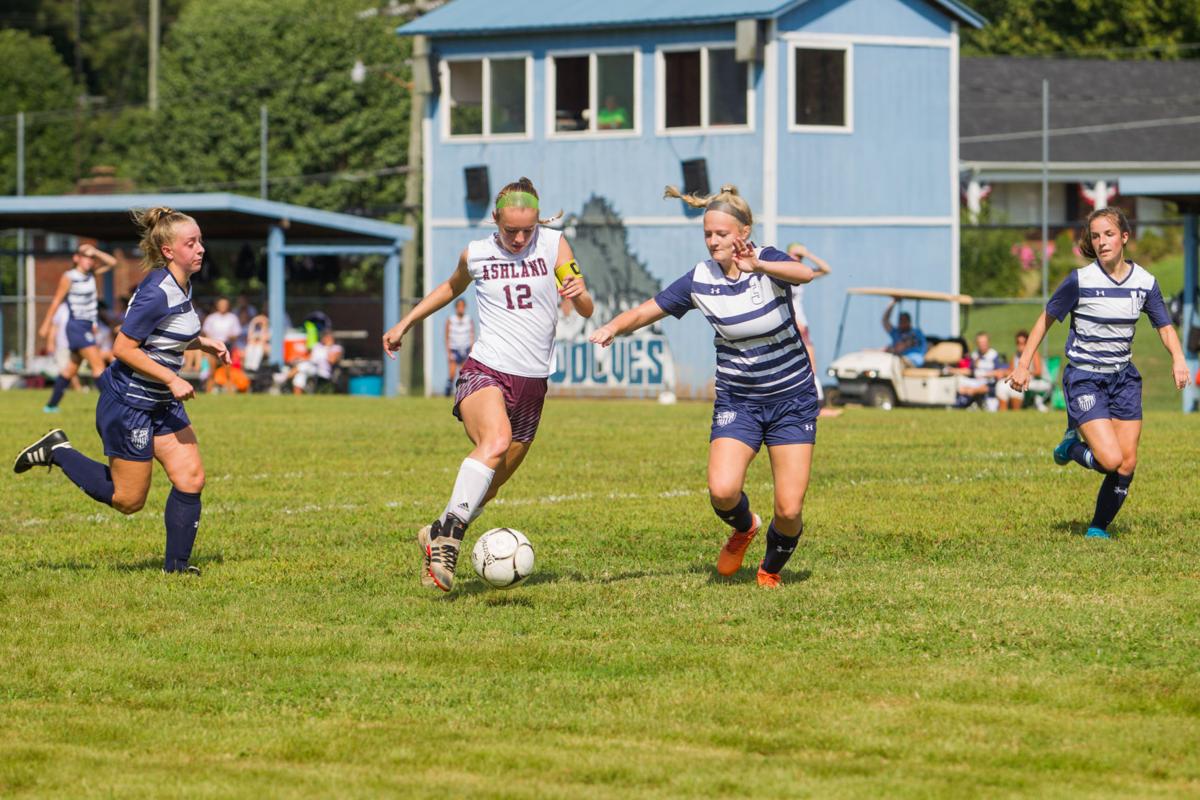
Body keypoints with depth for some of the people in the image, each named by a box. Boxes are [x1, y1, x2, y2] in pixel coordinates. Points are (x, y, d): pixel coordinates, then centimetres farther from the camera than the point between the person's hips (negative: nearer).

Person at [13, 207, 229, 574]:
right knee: (128, 500, 2)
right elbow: (123, 348, -23)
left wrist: (202, 343, 6)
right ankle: (58, 452, 17)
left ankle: (176, 566, 9)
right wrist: (171, 379, -23)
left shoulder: (182, 286, 5)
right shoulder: (156, 293, -25)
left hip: (161, 404, 9)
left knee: (191, 479, 0)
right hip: (127, 404, -9)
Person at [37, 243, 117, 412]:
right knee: (98, 364, -14)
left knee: (72, 368, 13)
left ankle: (52, 405, 21)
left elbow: (111, 263, 8)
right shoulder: (68, 277, -9)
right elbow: (56, 301, -5)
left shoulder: (91, 274, 9)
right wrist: (46, 325, -2)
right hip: (77, 326, -8)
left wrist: (95, 252, -4)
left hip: (88, 327, 8)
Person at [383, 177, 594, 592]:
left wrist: (579, 293, -22)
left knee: (493, 482, 8)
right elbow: (451, 288, 28)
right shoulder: (475, 254, 5)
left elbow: (586, 310, 1)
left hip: (532, 384, 3)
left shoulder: (553, 245, 4)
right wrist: (404, 324, 30)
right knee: (495, 442, -34)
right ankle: (449, 535, -37)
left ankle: (437, 535, 32)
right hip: (485, 372, -3)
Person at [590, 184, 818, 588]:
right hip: (737, 401, 2)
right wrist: (613, 327, -21)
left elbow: (804, 273, -36)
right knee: (722, 490, -23)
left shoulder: (768, 262, -13)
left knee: (789, 510, -8)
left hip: (792, 400, -2)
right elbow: (645, 311, 1)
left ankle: (772, 568, 25)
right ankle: (743, 528, 14)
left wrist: (758, 266, -55)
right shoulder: (700, 279, -5)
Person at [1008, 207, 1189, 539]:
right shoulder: (1079, 281, -12)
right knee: (1110, 459, -18)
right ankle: (1071, 446, 15)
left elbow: (1165, 326, 8)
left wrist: (1178, 359, -11)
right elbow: (1046, 319, -2)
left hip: (1123, 378, 4)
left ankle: (1099, 527, 17)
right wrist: (1023, 365, -5)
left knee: (1128, 463, -2)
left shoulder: (1145, 282, -1)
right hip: (1084, 378, -4)